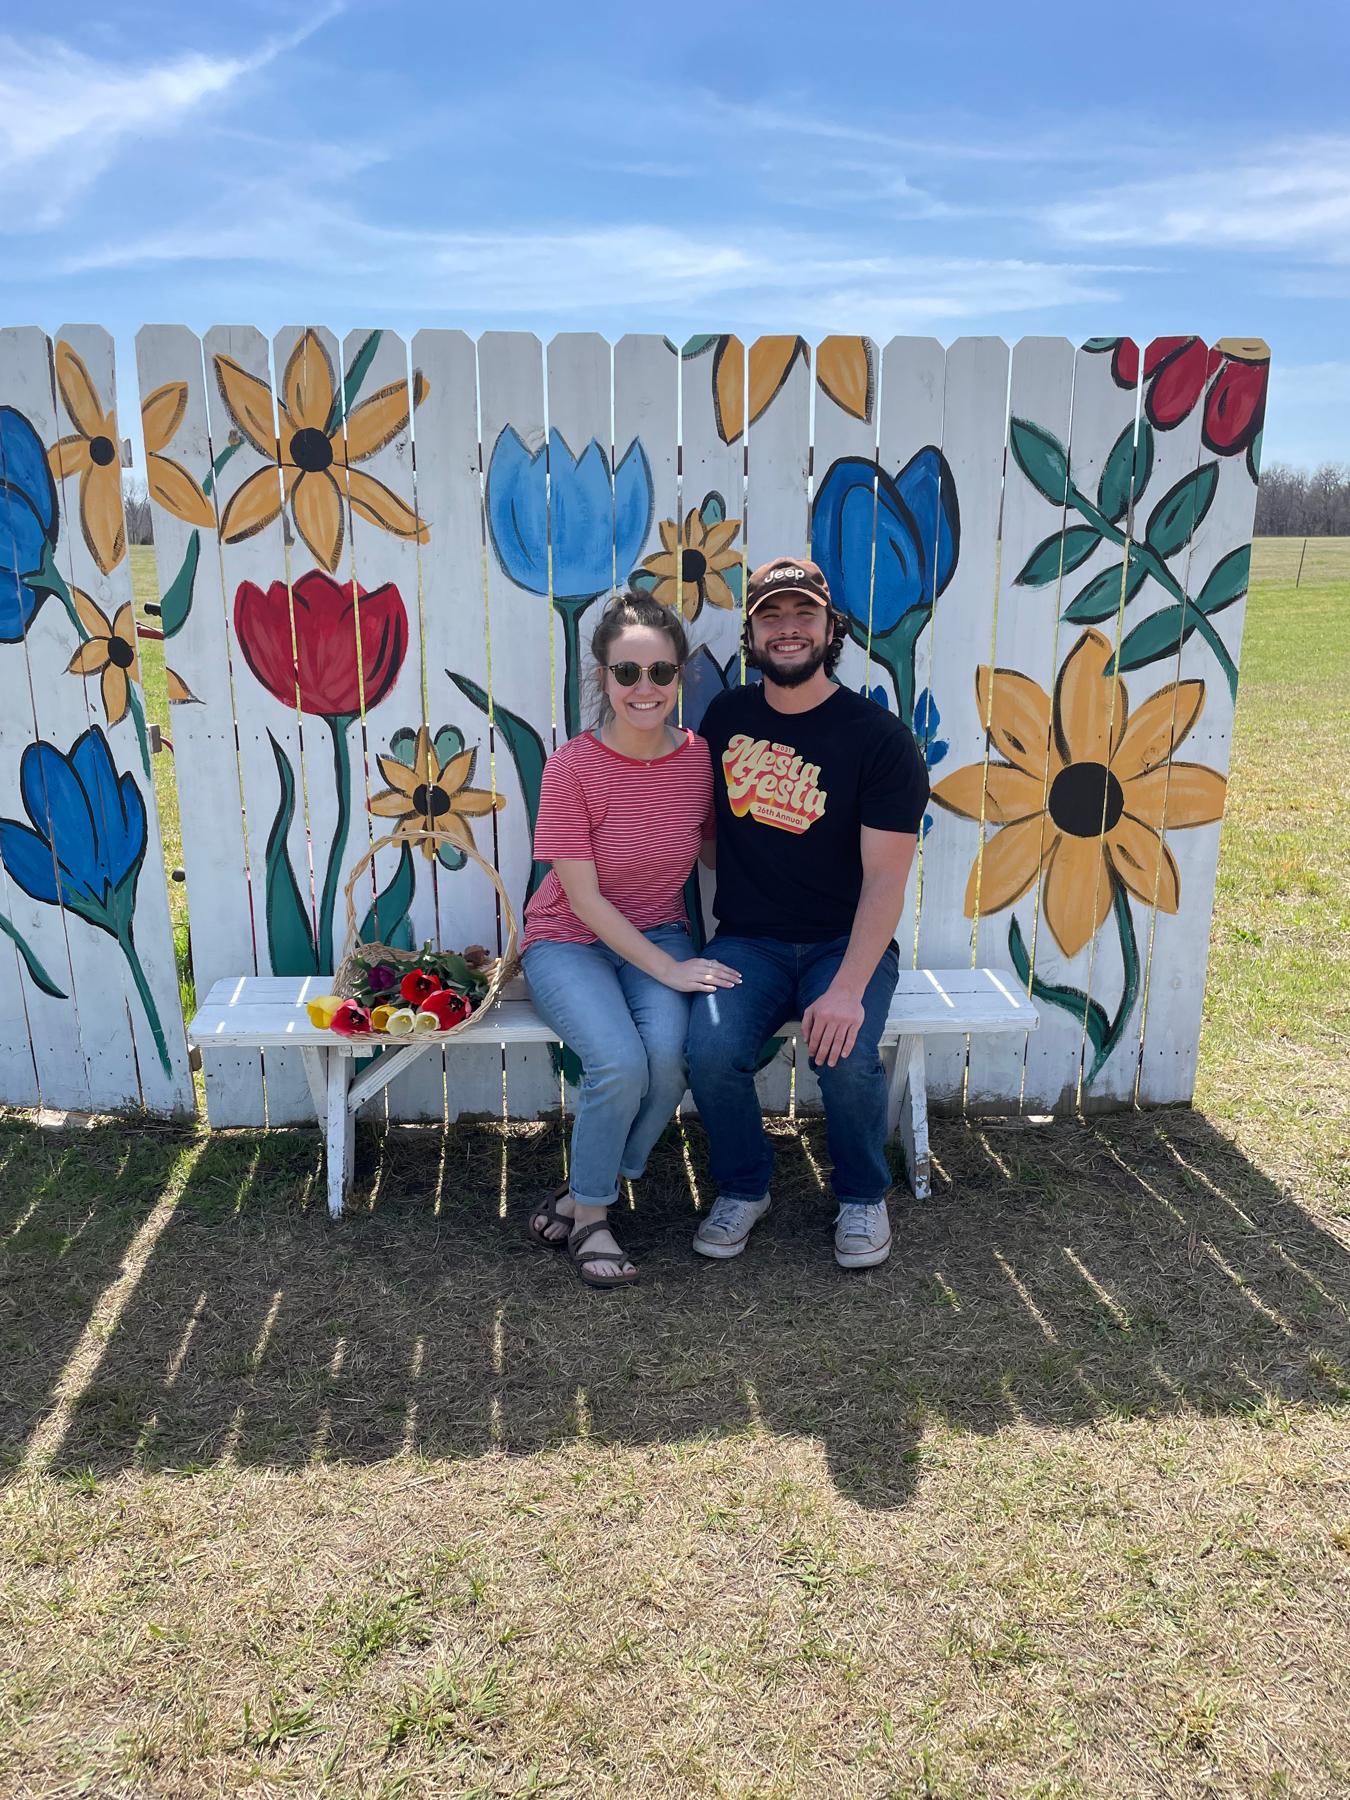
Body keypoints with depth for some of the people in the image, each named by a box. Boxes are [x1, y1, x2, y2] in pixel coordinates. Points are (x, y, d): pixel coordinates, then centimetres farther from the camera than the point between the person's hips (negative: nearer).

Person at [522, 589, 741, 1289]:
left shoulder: (700, 758, -5)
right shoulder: (573, 766, -15)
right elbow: (585, 899, -14)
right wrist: (668, 969, -20)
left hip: (659, 935, 3)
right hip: (569, 941, -3)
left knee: (671, 1053, -26)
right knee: (620, 1062, -28)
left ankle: (580, 1197, -2)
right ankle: (590, 1216, -2)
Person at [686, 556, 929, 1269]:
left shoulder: (879, 737, -9)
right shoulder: (726, 716, 5)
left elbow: (884, 877, -15)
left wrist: (849, 987, -26)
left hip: (847, 943, -2)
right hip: (747, 942, 3)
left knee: (848, 1057, -29)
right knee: (711, 1048, -25)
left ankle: (863, 1197, 4)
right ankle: (743, 1190, 4)